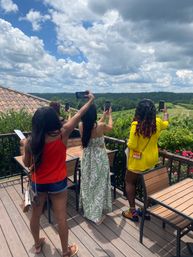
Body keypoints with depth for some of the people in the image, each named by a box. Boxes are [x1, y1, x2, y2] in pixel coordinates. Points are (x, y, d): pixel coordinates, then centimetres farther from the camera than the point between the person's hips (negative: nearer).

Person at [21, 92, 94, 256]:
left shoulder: (30, 142, -15)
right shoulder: (62, 134, -21)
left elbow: (27, 164, -1)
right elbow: (79, 115, -11)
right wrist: (91, 99, 2)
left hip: (38, 183, 2)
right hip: (58, 183, -2)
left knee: (35, 215, 24)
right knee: (61, 218, 14)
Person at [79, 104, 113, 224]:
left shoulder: (82, 125, -11)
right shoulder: (100, 126, -21)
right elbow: (110, 127, 2)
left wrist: (104, 116, 19)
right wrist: (110, 115, 20)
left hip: (87, 158, 4)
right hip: (99, 159, -4)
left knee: (87, 185, 21)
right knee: (99, 185, 12)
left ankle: (88, 211, 39)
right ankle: (97, 214, 23)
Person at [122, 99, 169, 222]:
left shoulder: (136, 124, -24)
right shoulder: (157, 122, -6)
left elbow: (132, 145, -24)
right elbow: (166, 124, 19)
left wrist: (128, 142, -1)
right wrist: (166, 113, 38)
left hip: (138, 161, -5)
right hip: (152, 160, 6)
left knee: (130, 182, 14)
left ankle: (132, 212, 18)